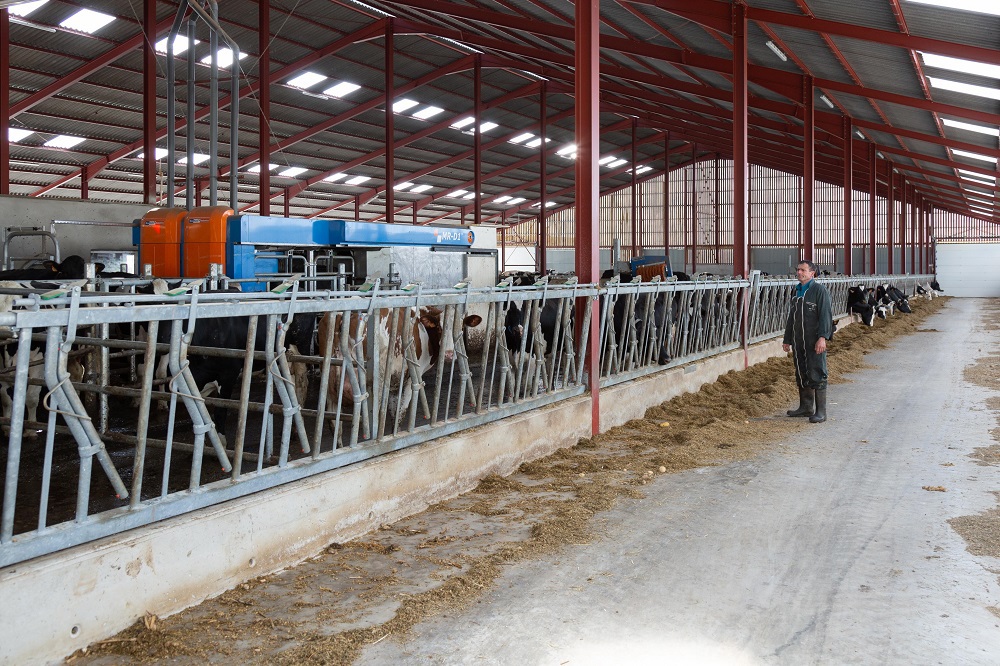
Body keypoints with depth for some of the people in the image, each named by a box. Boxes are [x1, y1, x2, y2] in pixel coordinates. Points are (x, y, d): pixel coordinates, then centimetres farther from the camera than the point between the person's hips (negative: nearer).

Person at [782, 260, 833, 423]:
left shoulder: (819, 290, -7)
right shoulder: (797, 291, 18)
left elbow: (825, 314, -14)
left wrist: (822, 337, -23)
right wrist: (787, 339, 24)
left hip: (814, 342, -8)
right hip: (798, 341, 8)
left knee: (817, 376, -6)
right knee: (801, 375, 12)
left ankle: (821, 411, -2)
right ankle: (805, 407, 23)